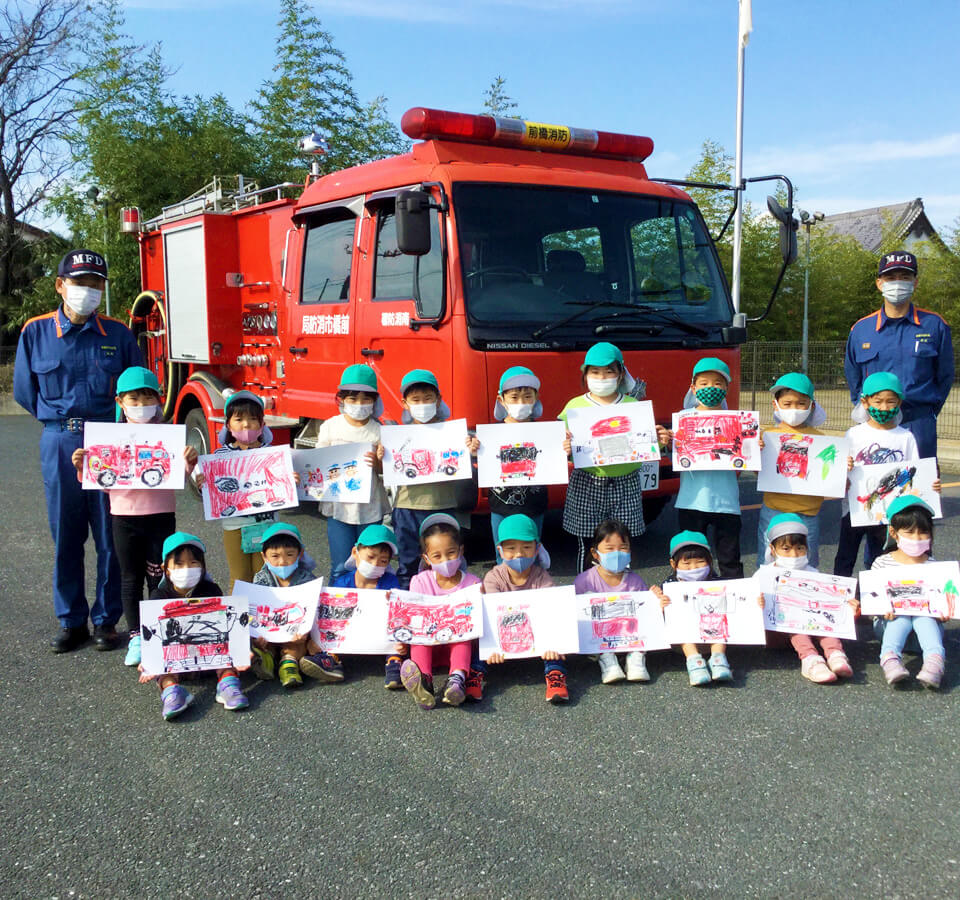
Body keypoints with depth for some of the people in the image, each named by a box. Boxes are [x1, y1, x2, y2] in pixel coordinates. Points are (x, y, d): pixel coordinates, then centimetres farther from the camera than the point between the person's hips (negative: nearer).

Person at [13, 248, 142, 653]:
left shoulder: (118, 334, 3)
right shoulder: (35, 331, 4)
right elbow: (25, 392, 12)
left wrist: (107, 422, 2)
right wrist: (62, 420, 9)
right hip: (59, 442, 1)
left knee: (110, 535, 3)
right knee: (65, 536, 7)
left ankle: (106, 619, 15)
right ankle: (71, 620, 19)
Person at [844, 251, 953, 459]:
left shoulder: (934, 325, 3)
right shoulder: (860, 329, 7)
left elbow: (945, 376, 8)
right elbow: (853, 379, 16)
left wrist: (927, 413, 5)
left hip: (919, 423, -1)